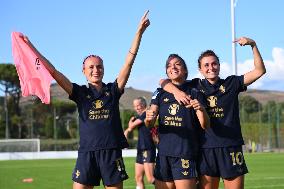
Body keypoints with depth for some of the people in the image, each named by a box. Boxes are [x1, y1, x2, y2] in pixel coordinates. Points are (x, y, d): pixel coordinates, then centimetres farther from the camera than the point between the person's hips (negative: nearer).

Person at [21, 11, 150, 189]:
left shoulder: (113, 90, 8)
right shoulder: (80, 92, 7)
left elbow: (129, 62, 2)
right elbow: (53, 71, 1)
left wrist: (139, 32, -4)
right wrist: (31, 47, -4)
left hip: (112, 151, 0)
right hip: (87, 152, 0)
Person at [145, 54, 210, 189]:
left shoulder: (194, 93, 4)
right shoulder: (160, 93, 12)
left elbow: (205, 125, -1)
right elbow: (149, 124, 6)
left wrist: (201, 109, -22)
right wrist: (148, 119, -18)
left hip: (186, 154, -3)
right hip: (163, 153, 3)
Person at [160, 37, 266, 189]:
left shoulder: (231, 83, 7)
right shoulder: (195, 85, 6)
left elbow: (259, 71, 2)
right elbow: (163, 82, 3)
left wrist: (253, 45, -7)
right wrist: (176, 91, -17)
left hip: (231, 148, 0)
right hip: (206, 149, 0)